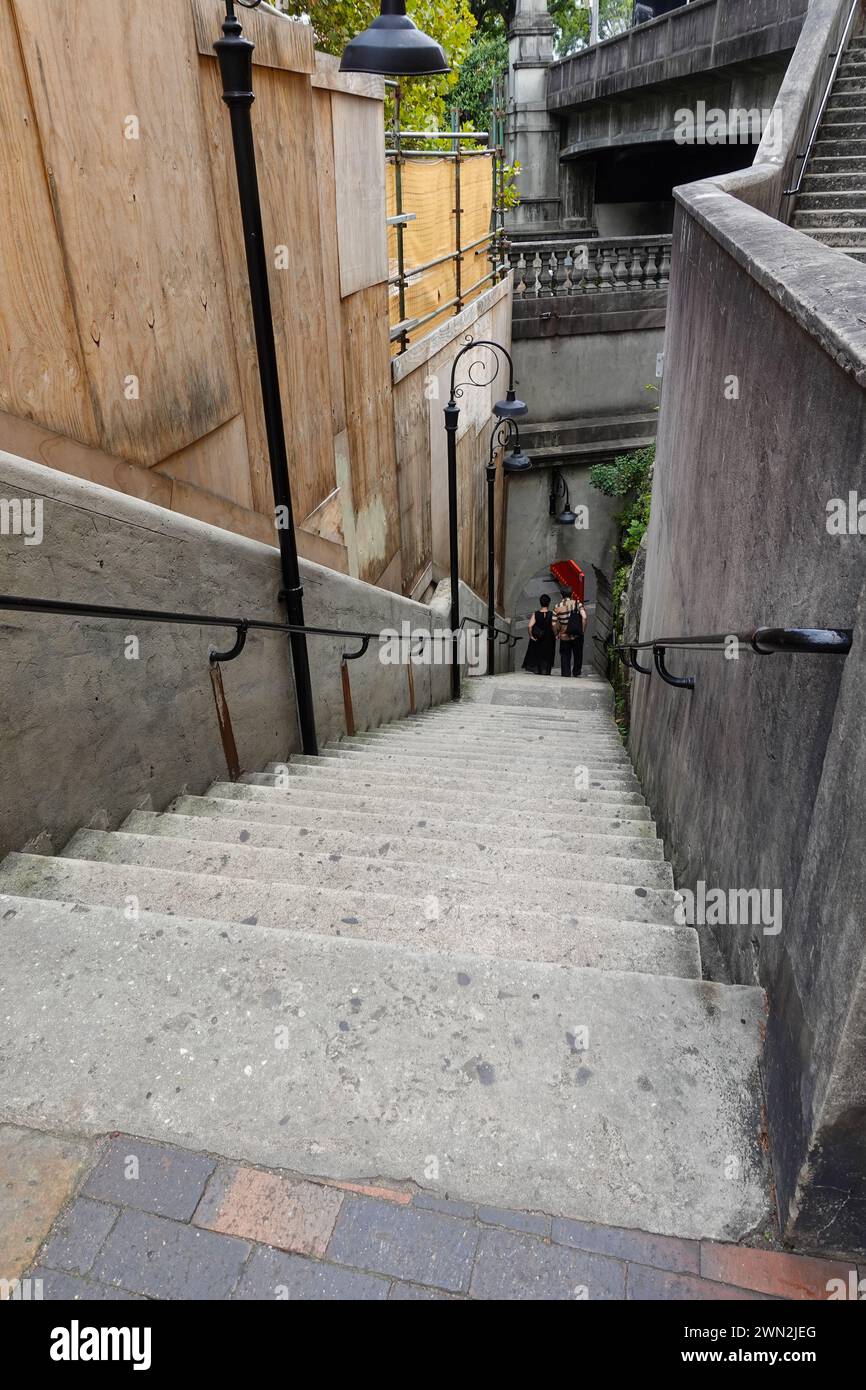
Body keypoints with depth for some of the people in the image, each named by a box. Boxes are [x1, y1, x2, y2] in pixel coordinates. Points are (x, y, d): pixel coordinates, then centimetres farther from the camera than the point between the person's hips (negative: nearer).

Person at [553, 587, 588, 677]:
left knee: (565, 656, 11)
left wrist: (557, 634, 10)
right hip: (577, 636, 0)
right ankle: (576, 672, 28)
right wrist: (583, 629, -6)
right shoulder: (577, 603, -6)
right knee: (578, 654, 19)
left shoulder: (557, 607, -2)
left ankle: (566, 673, 7)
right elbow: (584, 617, -18)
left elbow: (554, 624, -5)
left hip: (564, 636, 1)